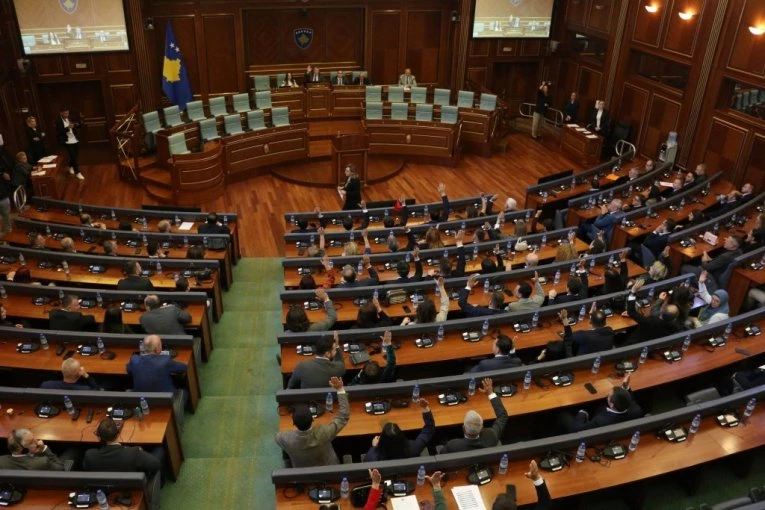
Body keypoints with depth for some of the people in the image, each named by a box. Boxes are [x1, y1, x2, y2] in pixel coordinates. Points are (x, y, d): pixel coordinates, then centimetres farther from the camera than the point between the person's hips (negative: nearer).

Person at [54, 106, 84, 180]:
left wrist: (77, 125, -8)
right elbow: (59, 132, -16)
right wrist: (67, 128, -26)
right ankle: (77, 173, 2)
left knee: (76, 156, 14)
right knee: (73, 157, -6)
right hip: (68, 142, -6)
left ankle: (71, 167, 40)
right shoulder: (58, 121, -9)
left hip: (75, 140, 6)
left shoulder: (70, 119, 8)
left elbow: (76, 129, 14)